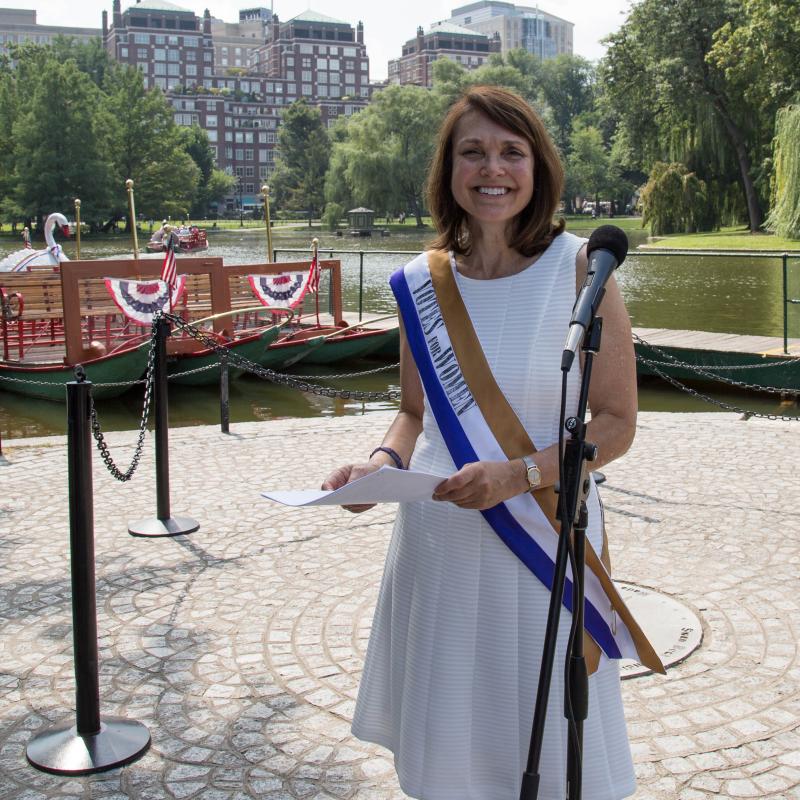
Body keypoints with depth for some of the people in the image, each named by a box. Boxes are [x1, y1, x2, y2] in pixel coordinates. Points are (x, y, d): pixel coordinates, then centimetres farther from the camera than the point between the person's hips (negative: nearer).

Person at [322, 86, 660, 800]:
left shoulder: (580, 268, -7)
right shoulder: (422, 283, 3)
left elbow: (616, 422, -7)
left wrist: (519, 474, -21)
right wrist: (383, 462, -7)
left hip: (544, 543, -3)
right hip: (437, 545, 3)